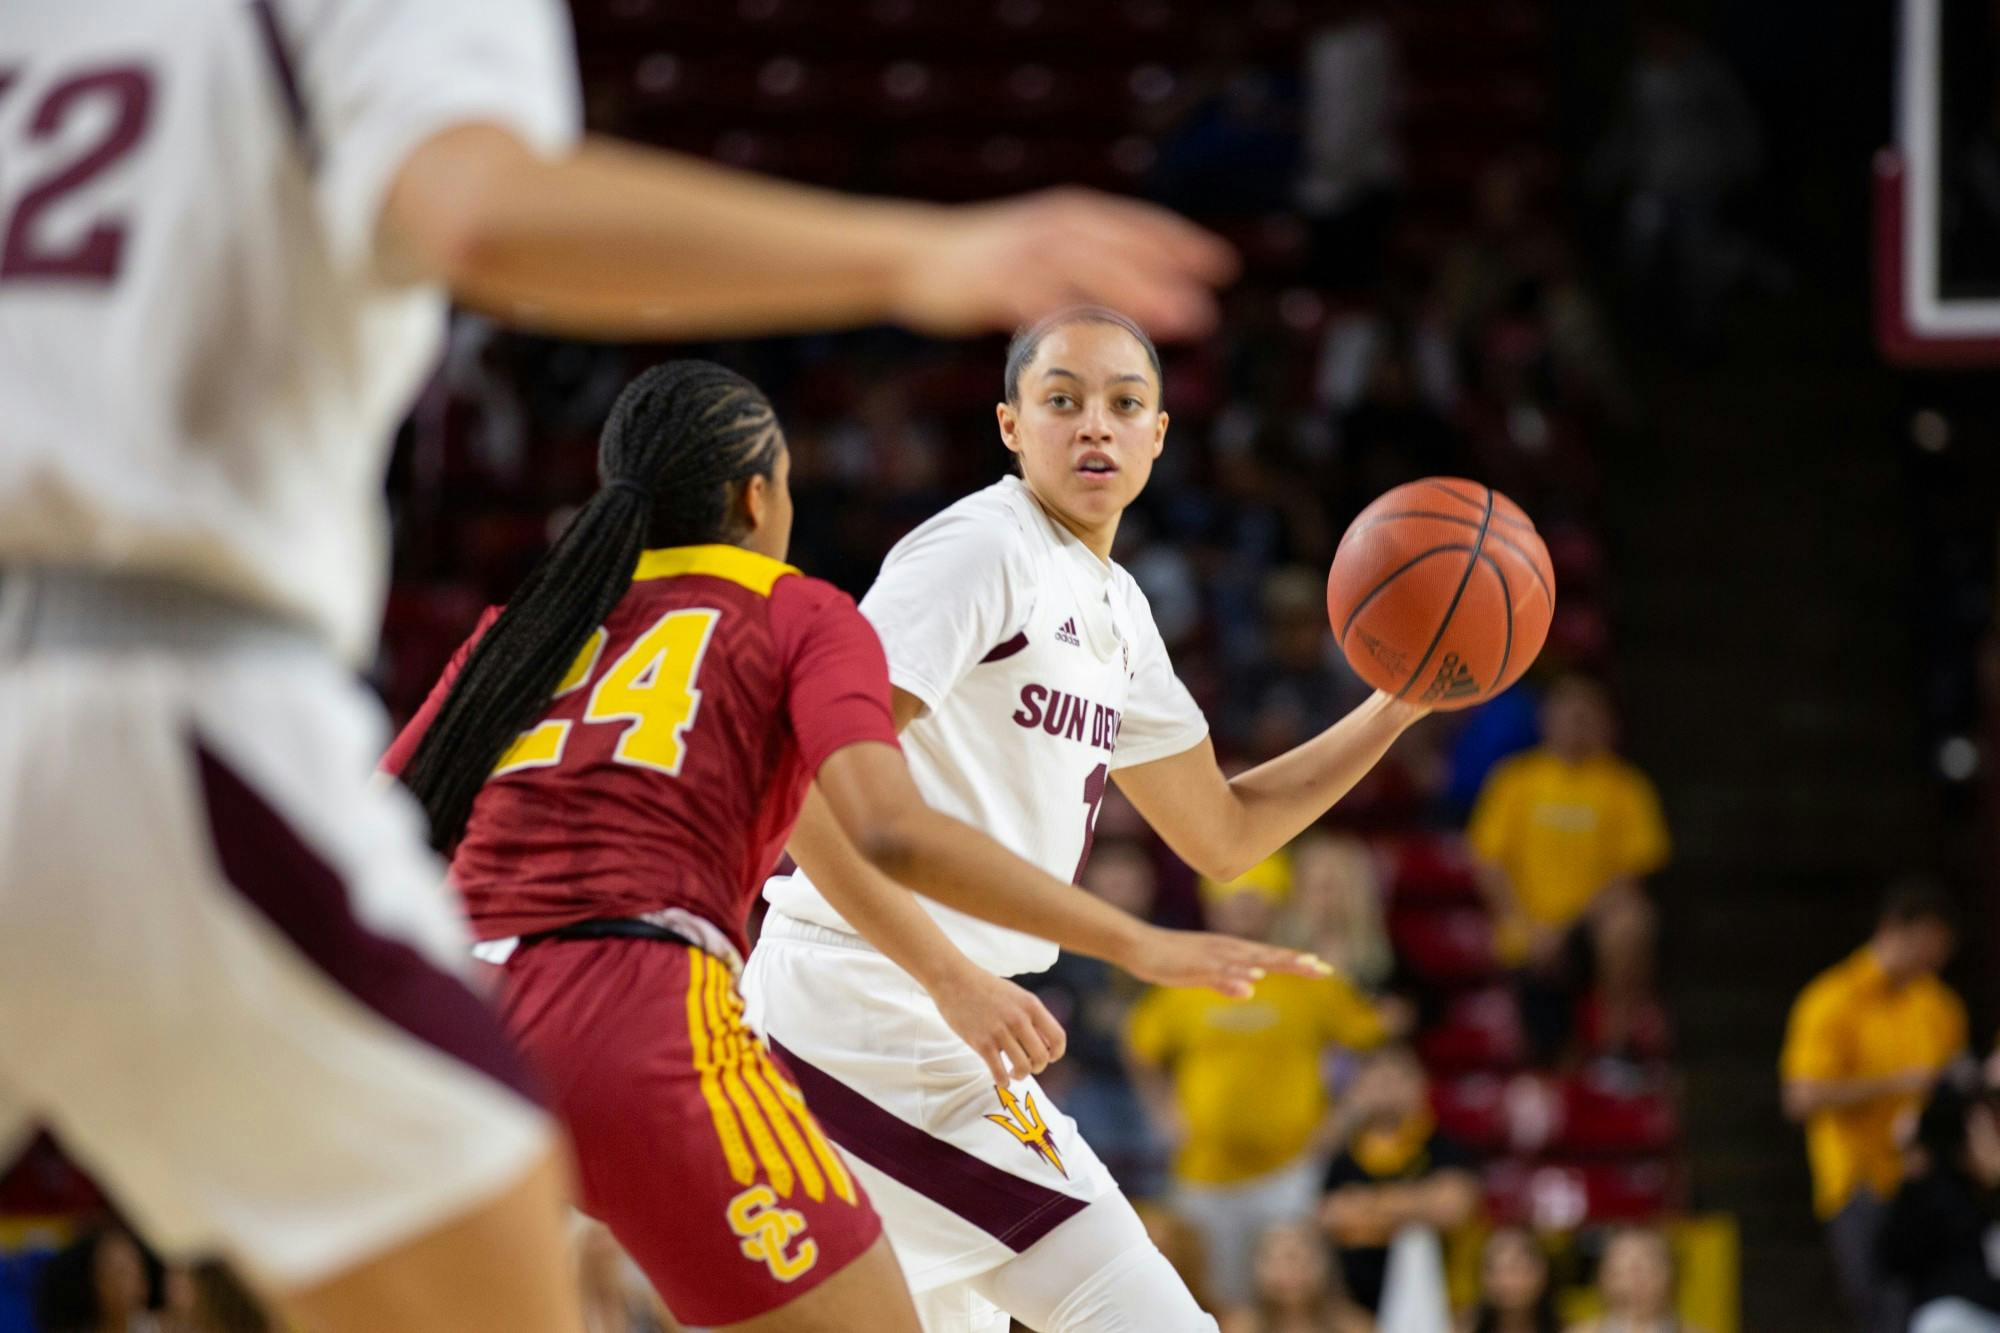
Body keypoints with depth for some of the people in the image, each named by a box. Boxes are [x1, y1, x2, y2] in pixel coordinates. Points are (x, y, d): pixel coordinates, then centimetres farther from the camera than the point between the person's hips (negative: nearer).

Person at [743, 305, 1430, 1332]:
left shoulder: (1116, 611, 18)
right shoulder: (982, 546, -11)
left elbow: (1224, 834, 27)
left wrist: (1396, 708, 16)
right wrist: (955, 979, -26)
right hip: (880, 1026, -10)